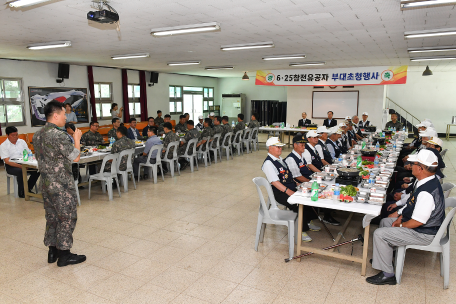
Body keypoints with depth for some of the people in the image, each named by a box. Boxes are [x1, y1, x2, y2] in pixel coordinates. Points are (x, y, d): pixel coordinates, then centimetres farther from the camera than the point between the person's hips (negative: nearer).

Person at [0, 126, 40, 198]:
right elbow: (7, 161, -12)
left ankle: (28, 189, -9)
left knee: (37, 169, -23)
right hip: (11, 165, -4)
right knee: (21, 171, -36)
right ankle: (21, 192, -19)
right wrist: (20, 166, -26)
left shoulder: (22, 142, 11)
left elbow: (29, 153, 11)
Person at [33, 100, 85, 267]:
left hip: (46, 183, 9)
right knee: (67, 218, 3)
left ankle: (52, 251, 27)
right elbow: (75, 158, -18)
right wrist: (77, 139, -4)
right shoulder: (59, 135, -20)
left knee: (52, 217, 17)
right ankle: (64, 254, 11)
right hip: (62, 185, -8)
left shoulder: (37, 135, 8)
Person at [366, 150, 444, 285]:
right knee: (385, 222, 20)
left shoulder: (427, 192, -33)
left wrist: (400, 225, -12)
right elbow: (413, 205, 13)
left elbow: (418, 221, -29)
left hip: (423, 233, -11)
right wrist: (401, 216, 5)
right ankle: (385, 257, 35)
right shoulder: (428, 181, 1)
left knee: (379, 234, -15)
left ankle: (387, 274, -2)